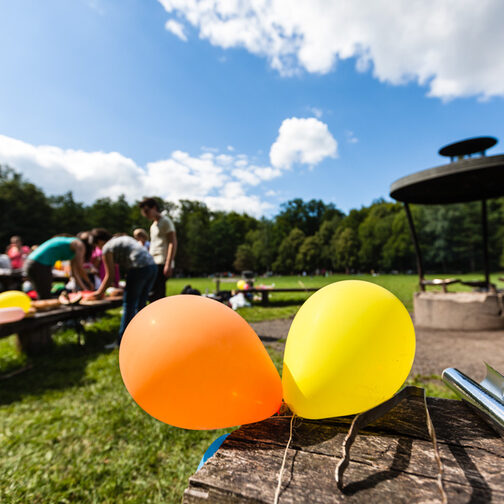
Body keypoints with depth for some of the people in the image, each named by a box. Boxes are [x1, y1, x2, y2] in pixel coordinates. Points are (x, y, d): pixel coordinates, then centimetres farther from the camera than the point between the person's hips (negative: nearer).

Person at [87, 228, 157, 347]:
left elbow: (110, 275, 4)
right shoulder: (123, 238, 28)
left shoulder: (107, 248, 4)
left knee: (128, 306, 0)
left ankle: (121, 343, 6)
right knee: (140, 304, 17)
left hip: (139, 269, -9)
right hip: (152, 266, 9)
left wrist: (99, 292, 15)